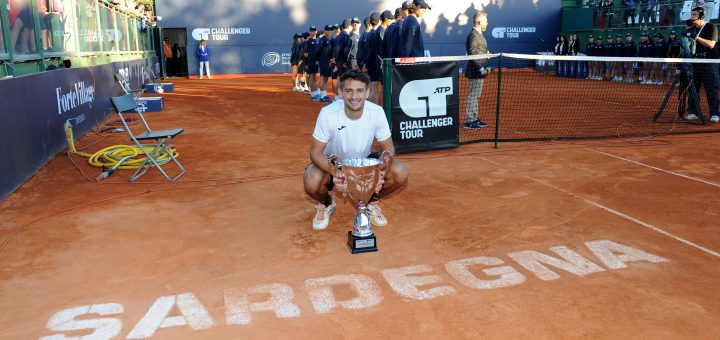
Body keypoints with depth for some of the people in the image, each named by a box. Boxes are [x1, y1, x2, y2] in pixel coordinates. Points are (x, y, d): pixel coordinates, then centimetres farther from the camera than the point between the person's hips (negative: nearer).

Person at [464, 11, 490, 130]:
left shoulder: (478, 35, 15)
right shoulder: (474, 36, -17)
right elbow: (473, 53, -23)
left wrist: (487, 53, 10)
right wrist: (481, 68, -24)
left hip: (479, 72, 10)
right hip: (476, 72, -10)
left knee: (475, 96, 16)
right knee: (472, 96, -5)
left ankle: (474, 119, 25)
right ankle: (468, 121, 0)